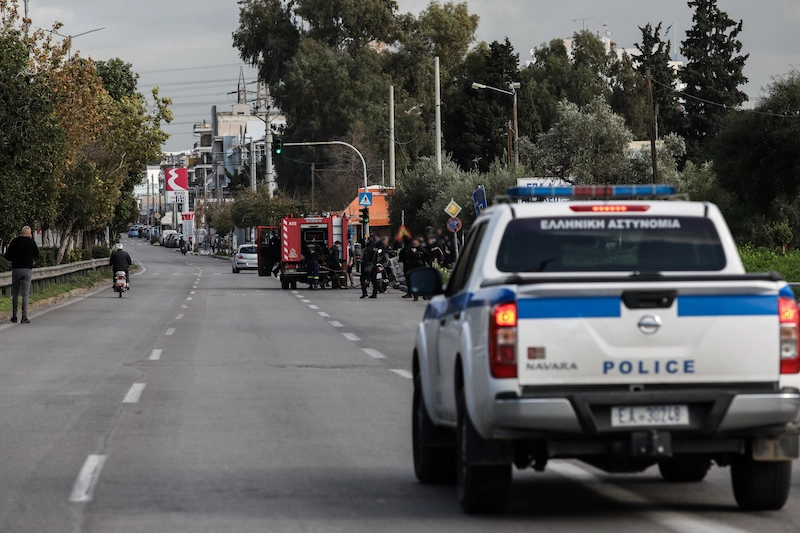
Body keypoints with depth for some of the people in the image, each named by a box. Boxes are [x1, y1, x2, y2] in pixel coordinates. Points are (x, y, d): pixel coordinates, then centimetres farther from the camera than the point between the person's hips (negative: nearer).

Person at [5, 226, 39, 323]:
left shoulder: (14, 242, -1)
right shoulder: (31, 242, -3)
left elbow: (7, 256, 1)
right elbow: (36, 255, 13)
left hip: (16, 269, 1)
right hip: (27, 269, -1)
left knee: (15, 294, 11)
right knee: (25, 294, 0)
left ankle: (14, 316, 11)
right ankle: (24, 317, -5)